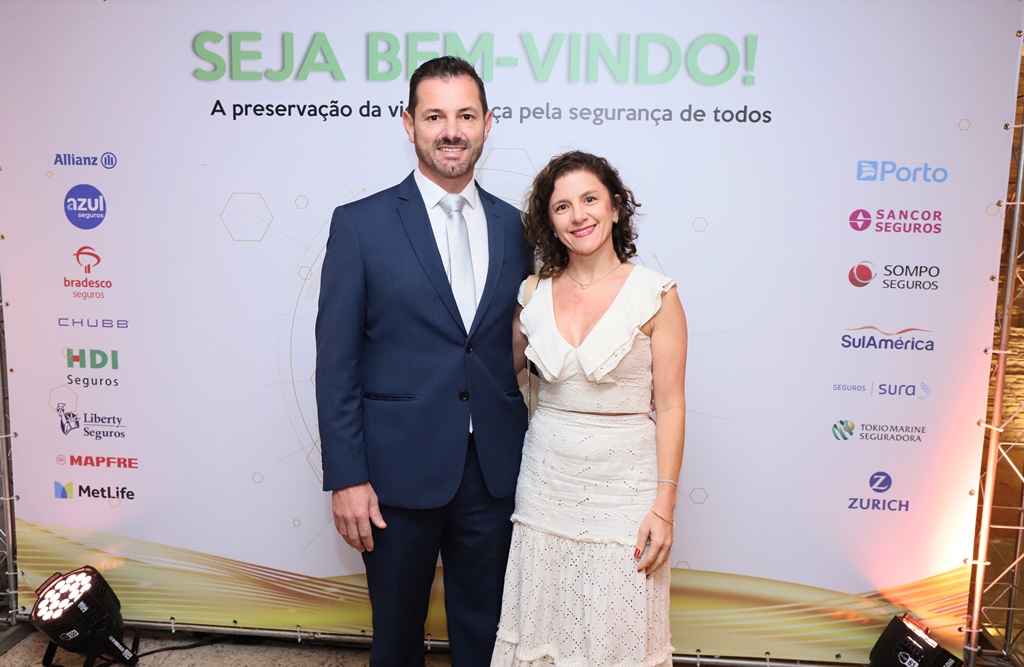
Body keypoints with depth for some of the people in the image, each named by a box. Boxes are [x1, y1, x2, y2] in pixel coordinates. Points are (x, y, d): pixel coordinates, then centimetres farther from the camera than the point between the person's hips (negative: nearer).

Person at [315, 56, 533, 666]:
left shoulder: (515, 227, 5)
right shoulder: (360, 225, -5)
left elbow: (522, 351, 8)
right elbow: (336, 360, -6)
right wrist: (345, 478, -10)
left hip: (495, 472, 3)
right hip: (399, 471, -2)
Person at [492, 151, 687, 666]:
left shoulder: (654, 294, -8)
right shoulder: (534, 292, 1)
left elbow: (670, 405, -7)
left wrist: (663, 506, -9)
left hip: (622, 482, -3)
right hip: (546, 479, 3)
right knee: (542, 625, 15)